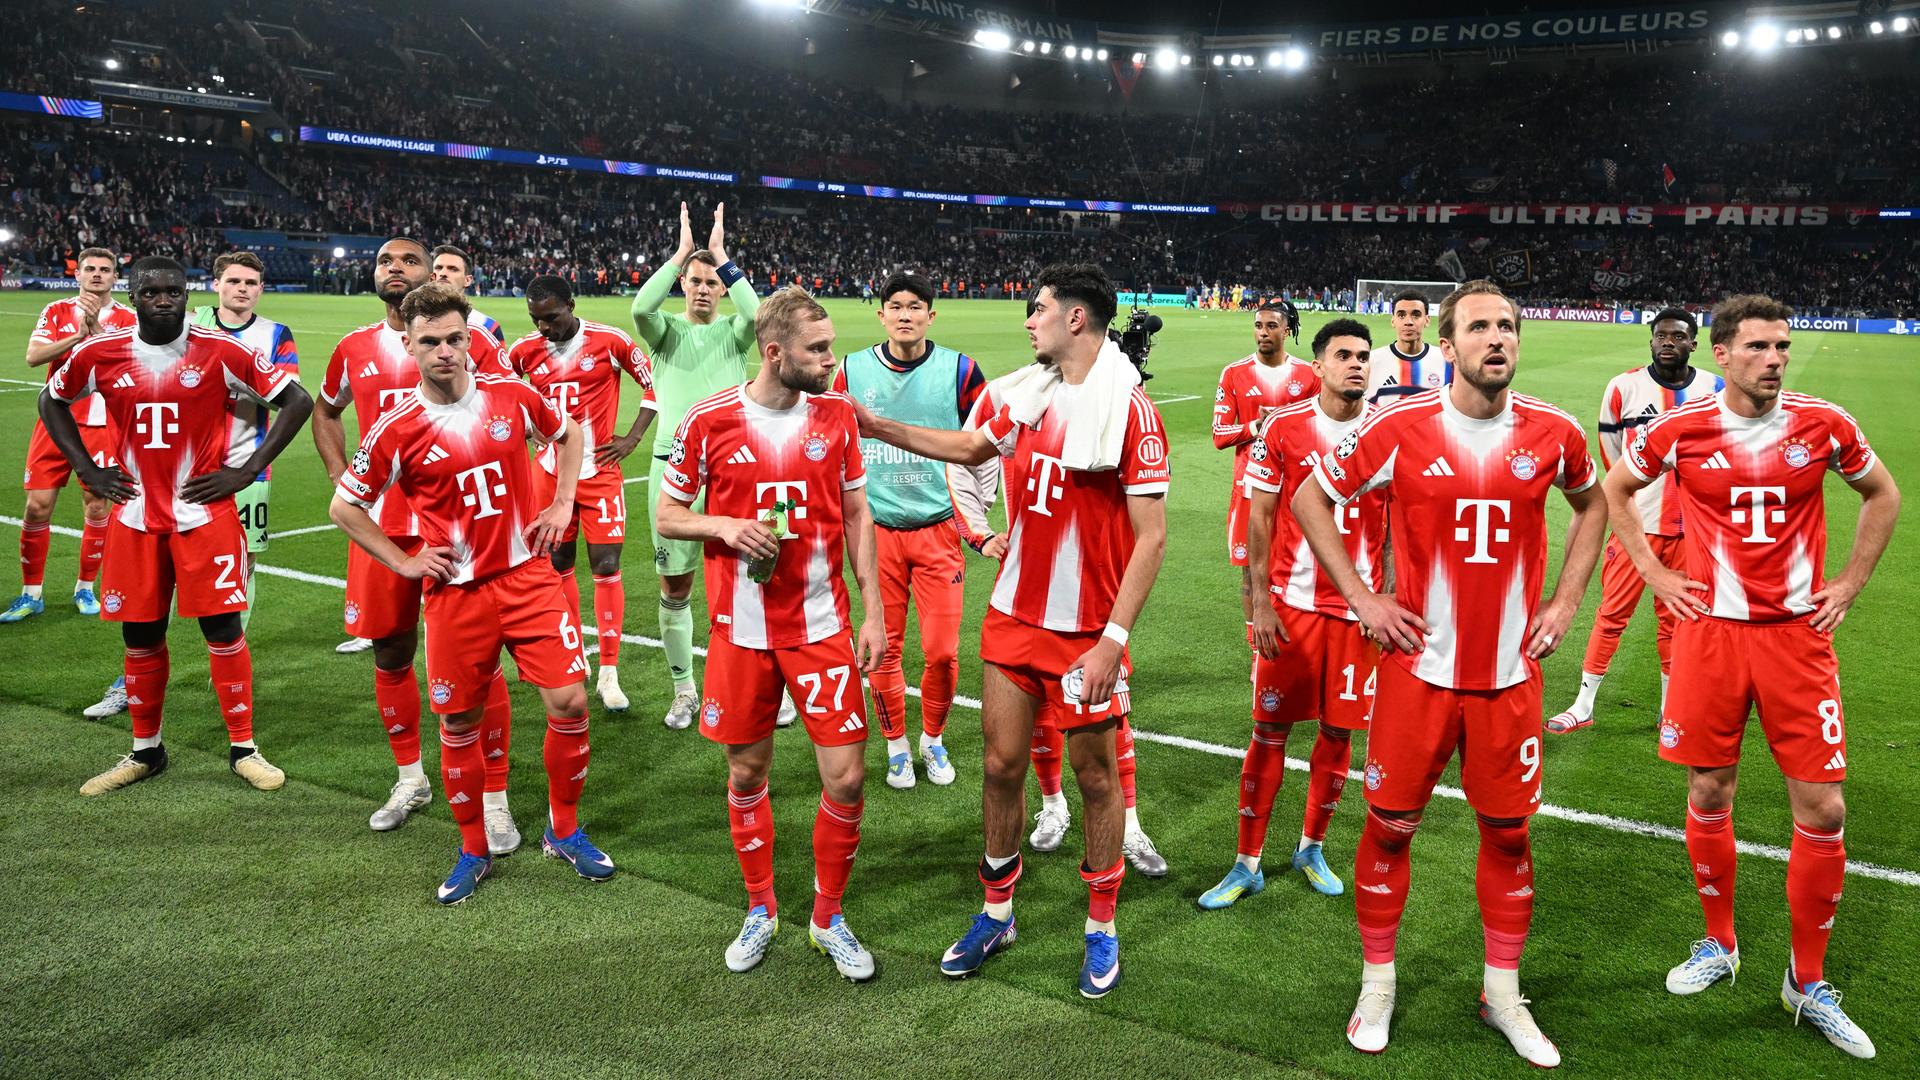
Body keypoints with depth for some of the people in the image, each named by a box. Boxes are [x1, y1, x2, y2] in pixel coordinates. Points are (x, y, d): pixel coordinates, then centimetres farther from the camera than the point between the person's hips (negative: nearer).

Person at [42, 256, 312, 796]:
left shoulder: (220, 352, -10)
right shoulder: (101, 353, -1)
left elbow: (297, 401, -6)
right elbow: (52, 402, 17)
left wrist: (247, 471, -8)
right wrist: (88, 470, 7)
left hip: (204, 513, -3)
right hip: (136, 517, 3)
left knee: (222, 627, -2)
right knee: (140, 635, 9)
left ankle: (243, 748, 11)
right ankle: (145, 751, 26)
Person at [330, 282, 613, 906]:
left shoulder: (511, 395, -2)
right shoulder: (396, 429, -7)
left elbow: (568, 434, 18)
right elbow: (344, 508, 5)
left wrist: (562, 504, 8)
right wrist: (404, 562, -1)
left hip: (528, 576, 1)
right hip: (456, 592, -1)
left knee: (569, 702, -4)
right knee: (459, 725, 7)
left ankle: (564, 831, 18)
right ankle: (474, 851, 26)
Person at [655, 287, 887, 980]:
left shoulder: (837, 415, 1)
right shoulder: (709, 422, -5)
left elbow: (857, 515, 8)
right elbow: (666, 515, 4)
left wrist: (873, 611, 3)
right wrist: (725, 526, -16)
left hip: (823, 628, 1)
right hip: (741, 631, -1)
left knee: (846, 777, -2)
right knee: (746, 773, 11)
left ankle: (829, 918, 19)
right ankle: (760, 910, 32)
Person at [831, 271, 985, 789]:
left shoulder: (959, 370, -2)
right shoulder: (852, 371, 1)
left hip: (939, 530, -1)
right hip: (876, 531, 1)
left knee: (942, 652, -1)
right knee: (882, 650, 4)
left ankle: (933, 739, 24)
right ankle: (896, 745, 25)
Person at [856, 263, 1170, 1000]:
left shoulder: (1128, 409, -15)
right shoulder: (1025, 393, 4)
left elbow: (1150, 536, -16)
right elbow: (973, 448, 25)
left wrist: (1113, 640, -19)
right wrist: (880, 428, 21)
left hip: (1087, 630, -5)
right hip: (1014, 614, 5)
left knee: (1095, 776, 8)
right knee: (1002, 763, 11)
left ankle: (1102, 929, 27)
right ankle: (996, 913, 29)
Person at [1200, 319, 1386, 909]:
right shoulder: (1282, 429, -3)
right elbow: (1260, 519, 0)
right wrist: (1261, 603, -5)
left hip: (1359, 606, 2)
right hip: (1292, 603, -1)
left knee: (1339, 730, 9)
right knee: (1270, 729, 3)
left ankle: (1311, 848, 30)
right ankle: (1247, 863, 15)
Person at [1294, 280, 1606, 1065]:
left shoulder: (1553, 434, -1)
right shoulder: (1400, 428, -10)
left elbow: (1591, 504, 19)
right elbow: (1310, 498, 1)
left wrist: (1567, 601, 8)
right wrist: (1360, 597, -4)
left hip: (1511, 671, 2)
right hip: (1420, 665, -2)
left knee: (1508, 831, 10)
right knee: (1390, 825, 6)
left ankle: (1503, 994, 29)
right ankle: (1377, 984, 25)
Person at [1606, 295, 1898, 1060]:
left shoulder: (1823, 425, -4)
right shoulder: (1679, 431, -6)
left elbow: (1883, 495, 14)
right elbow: (1616, 491, 11)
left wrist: (1849, 585, 7)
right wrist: (1655, 575, 4)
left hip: (1798, 634, 1)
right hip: (1711, 631, 0)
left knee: (1822, 808, 0)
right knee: (1708, 796, 7)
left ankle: (1808, 982, 17)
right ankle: (1718, 945, 29)